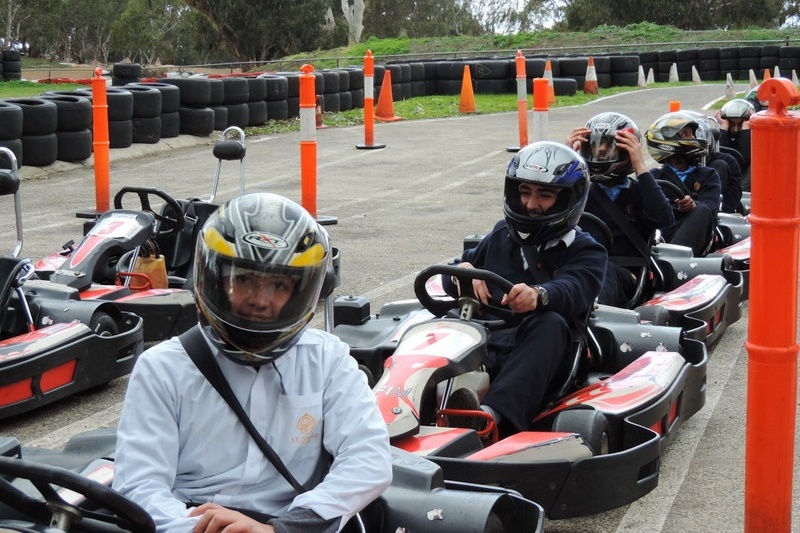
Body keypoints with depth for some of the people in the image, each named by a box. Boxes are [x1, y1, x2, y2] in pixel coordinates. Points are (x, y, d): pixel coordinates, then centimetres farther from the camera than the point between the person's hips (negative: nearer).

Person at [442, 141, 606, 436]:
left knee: (550, 322, -36)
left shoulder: (584, 251, 11)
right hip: (484, 345, 3)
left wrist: (539, 295, -37)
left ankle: (495, 413, -58)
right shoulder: (501, 236, 26)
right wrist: (463, 269, -4)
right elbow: (451, 277, 24)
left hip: (538, 356, -3)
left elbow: (573, 290, -12)